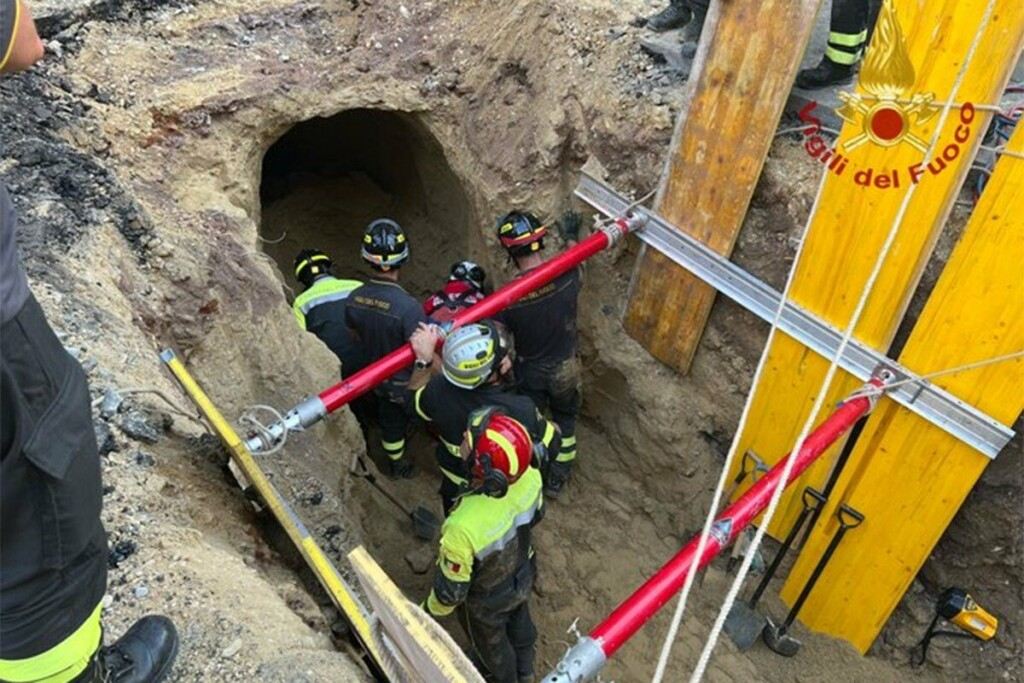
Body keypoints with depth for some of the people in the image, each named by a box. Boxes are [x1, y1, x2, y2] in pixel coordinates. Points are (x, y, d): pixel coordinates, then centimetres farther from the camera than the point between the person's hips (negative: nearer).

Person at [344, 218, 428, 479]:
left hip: (379, 378, 5)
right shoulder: (408, 306, -38)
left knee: (390, 421, 30)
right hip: (410, 384, -5)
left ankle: (397, 465, 55)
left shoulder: (354, 299, -16)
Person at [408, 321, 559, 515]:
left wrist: (423, 361, -8)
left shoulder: (438, 392, -33)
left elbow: (413, 398, -8)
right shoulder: (521, 411, -40)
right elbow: (550, 444, -20)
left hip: (456, 491, 2)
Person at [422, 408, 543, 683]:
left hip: (486, 600, -4)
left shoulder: (464, 527, -48)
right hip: (523, 577, 5)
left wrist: (433, 610, -6)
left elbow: (451, 588, -28)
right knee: (520, 623, 35)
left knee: (490, 643, 29)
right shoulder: (530, 477, -32)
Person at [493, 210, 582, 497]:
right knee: (564, 420, 26)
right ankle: (557, 480, 39)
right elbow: (578, 265, 5)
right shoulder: (566, 278, -22)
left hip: (529, 372, -2)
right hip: (564, 369, 2)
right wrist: (571, 237, 21)